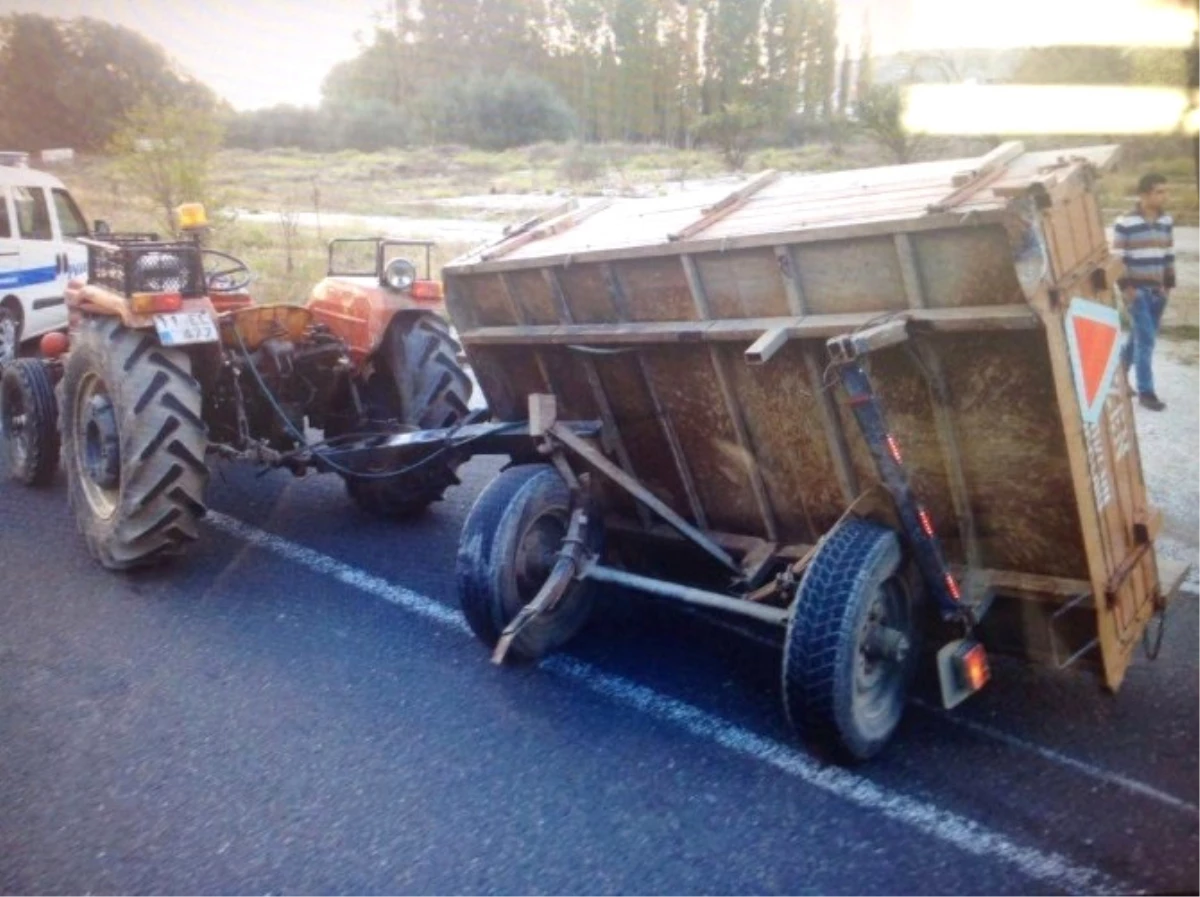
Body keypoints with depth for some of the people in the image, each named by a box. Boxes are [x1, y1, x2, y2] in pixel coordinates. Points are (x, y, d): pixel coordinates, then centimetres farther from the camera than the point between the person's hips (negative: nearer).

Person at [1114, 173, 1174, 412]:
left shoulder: (1166, 221, 8)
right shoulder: (1125, 223, -11)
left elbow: (1169, 255, 14)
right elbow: (1117, 257, -9)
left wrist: (1169, 284, 11)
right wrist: (1125, 286, -13)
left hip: (1157, 289, 6)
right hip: (1137, 289, -6)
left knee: (1141, 337, 13)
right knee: (1146, 339, -9)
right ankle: (1146, 392, -1)